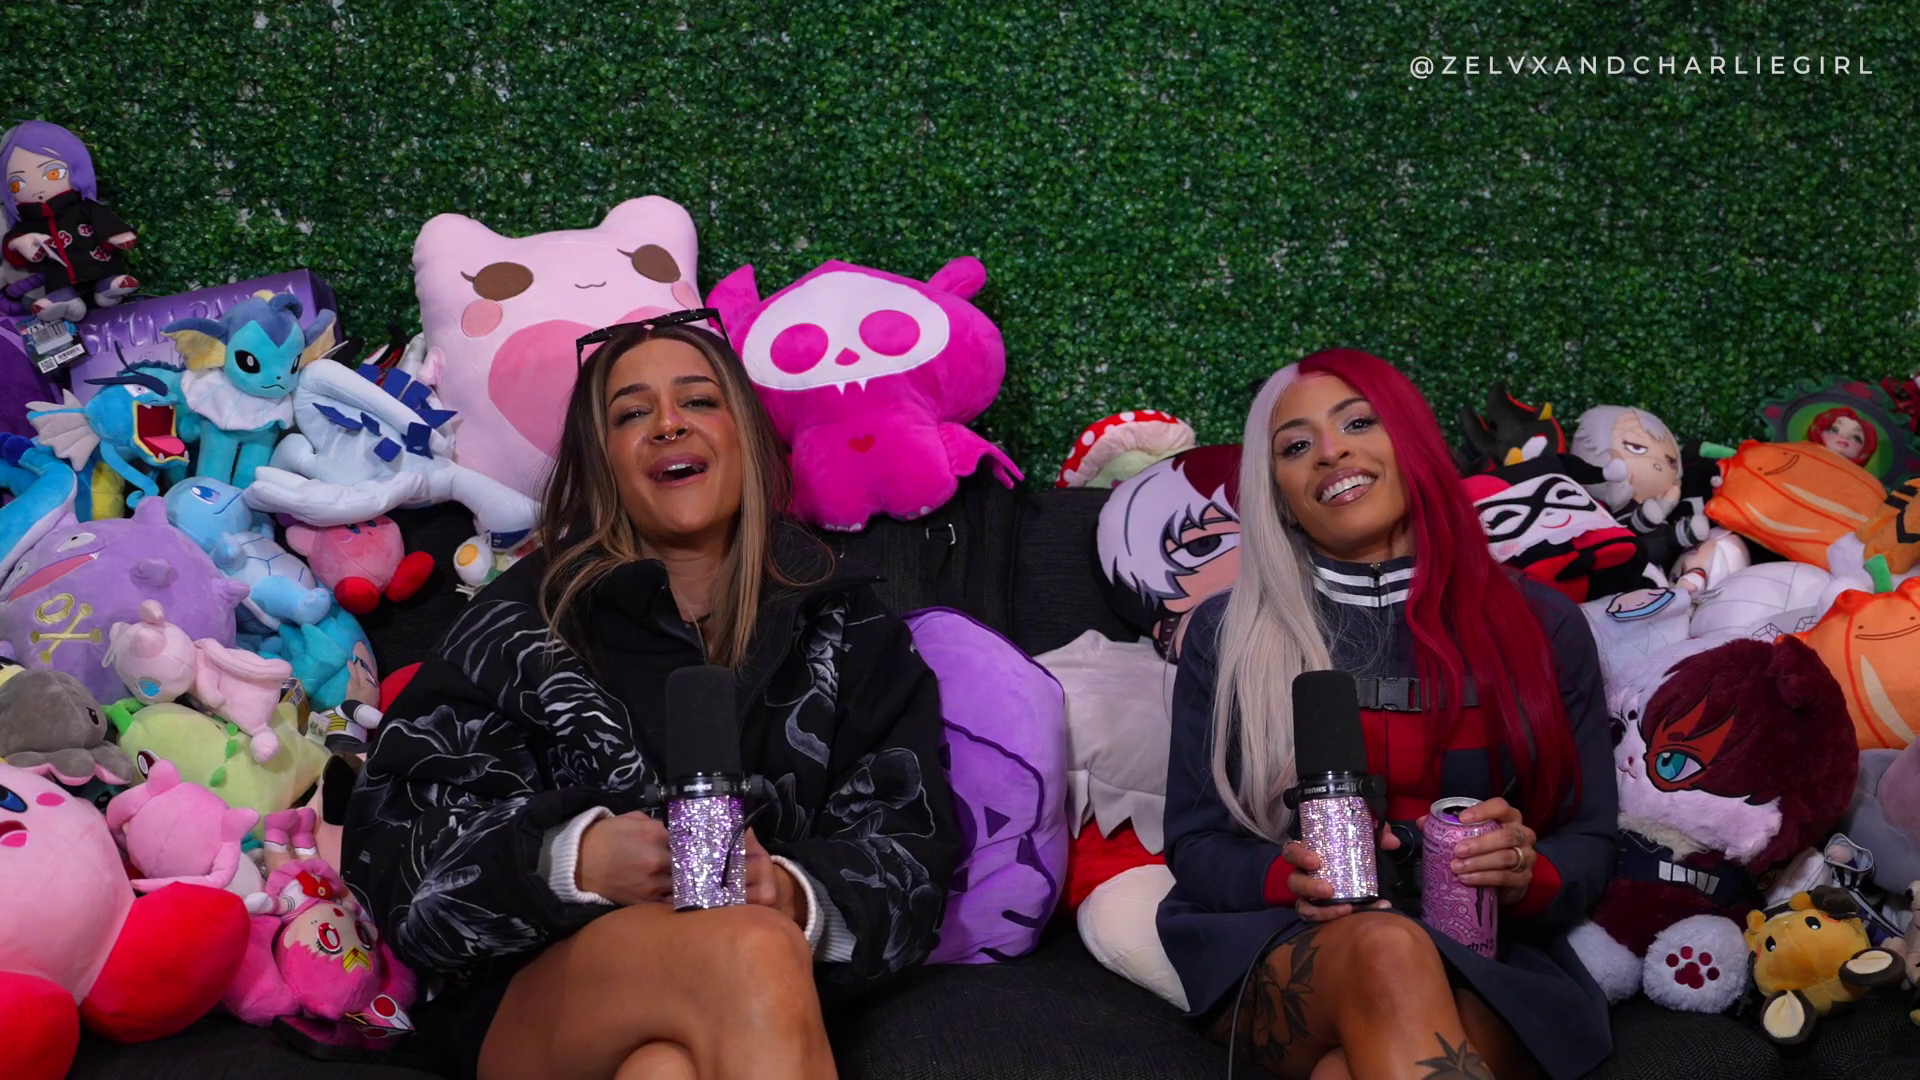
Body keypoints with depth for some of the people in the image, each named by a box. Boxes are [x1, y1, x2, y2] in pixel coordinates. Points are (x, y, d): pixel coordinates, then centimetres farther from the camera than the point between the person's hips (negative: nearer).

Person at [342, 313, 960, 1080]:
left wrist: (795, 897, -16)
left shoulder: (843, 626, 14)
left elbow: (911, 852, 6)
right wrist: (575, 861, -16)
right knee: (752, 954, -33)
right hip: (533, 995, 1)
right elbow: (398, 836, 2)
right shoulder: (527, 619, 9)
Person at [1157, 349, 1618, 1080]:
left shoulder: (1542, 627, 9)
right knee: (1386, 949, -38)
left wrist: (1527, 874, -14)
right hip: (1278, 946, 1)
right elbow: (1196, 844, 6)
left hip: (1486, 963, 0)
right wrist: (1288, 879, -16)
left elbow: (1591, 844, 10)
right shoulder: (1228, 635, 7)